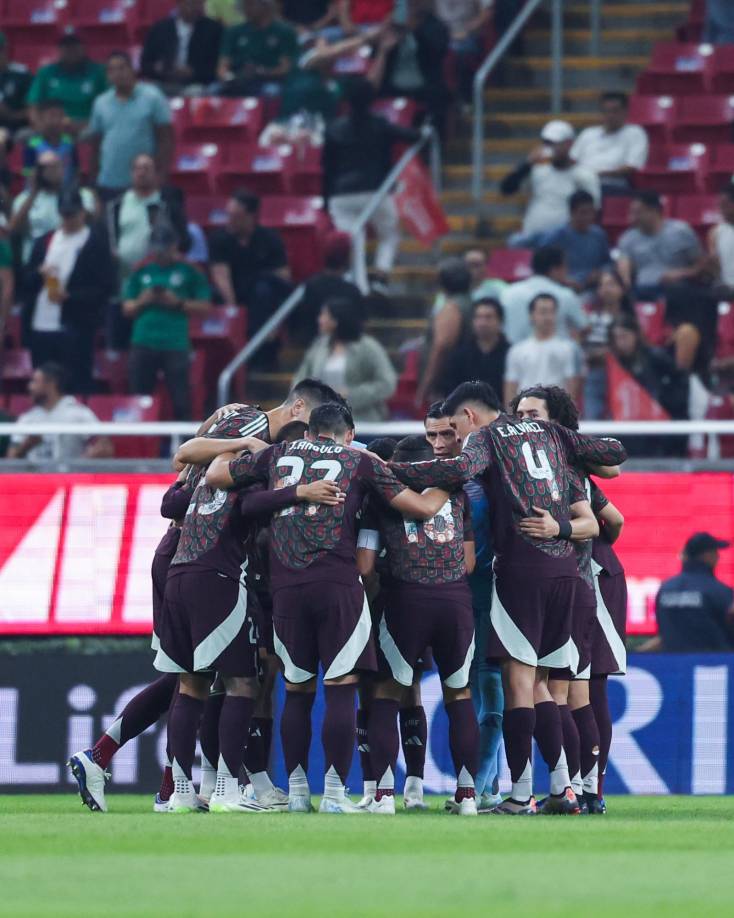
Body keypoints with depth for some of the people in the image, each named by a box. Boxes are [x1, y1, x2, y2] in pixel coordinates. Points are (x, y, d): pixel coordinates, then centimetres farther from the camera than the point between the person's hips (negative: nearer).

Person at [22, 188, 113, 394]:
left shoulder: (97, 243, 0)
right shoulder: (44, 242, 15)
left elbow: (105, 288, -5)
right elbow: (26, 282, 14)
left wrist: (70, 296, -16)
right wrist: (40, 273, -9)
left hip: (75, 330, -5)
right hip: (40, 329, 5)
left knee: (77, 388, -4)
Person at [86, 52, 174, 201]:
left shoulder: (152, 97, -2)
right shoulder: (101, 103, 9)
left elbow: (166, 139, -2)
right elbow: (95, 142, 15)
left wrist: (161, 176, -9)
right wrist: (93, 179, 11)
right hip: (108, 185, 3)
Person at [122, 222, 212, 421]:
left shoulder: (188, 272, 2)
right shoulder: (141, 272, 11)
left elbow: (204, 306, 0)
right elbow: (127, 309, 15)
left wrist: (177, 303, -12)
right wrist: (142, 301, -6)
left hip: (176, 344, -3)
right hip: (143, 343, 3)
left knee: (181, 403, -5)